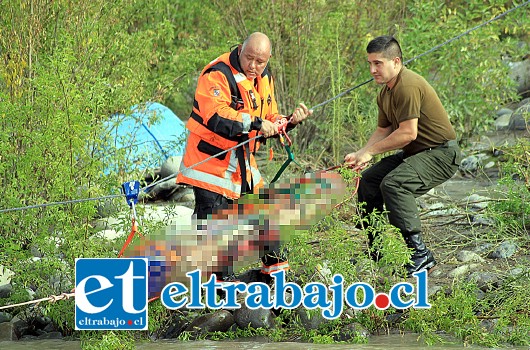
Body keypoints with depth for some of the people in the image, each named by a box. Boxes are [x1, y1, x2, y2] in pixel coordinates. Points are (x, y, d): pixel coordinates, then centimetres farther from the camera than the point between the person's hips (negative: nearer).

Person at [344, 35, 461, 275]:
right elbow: (383, 131, 16)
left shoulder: (408, 86, -23)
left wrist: (370, 151, -16)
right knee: (368, 181, 11)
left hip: (441, 154, -11)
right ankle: (375, 251, 18)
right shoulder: (385, 92, 10)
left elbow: (408, 133, -26)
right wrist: (360, 154, -1)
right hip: (415, 153, 11)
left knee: (393, 183, -29)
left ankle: (419, 254, -28)